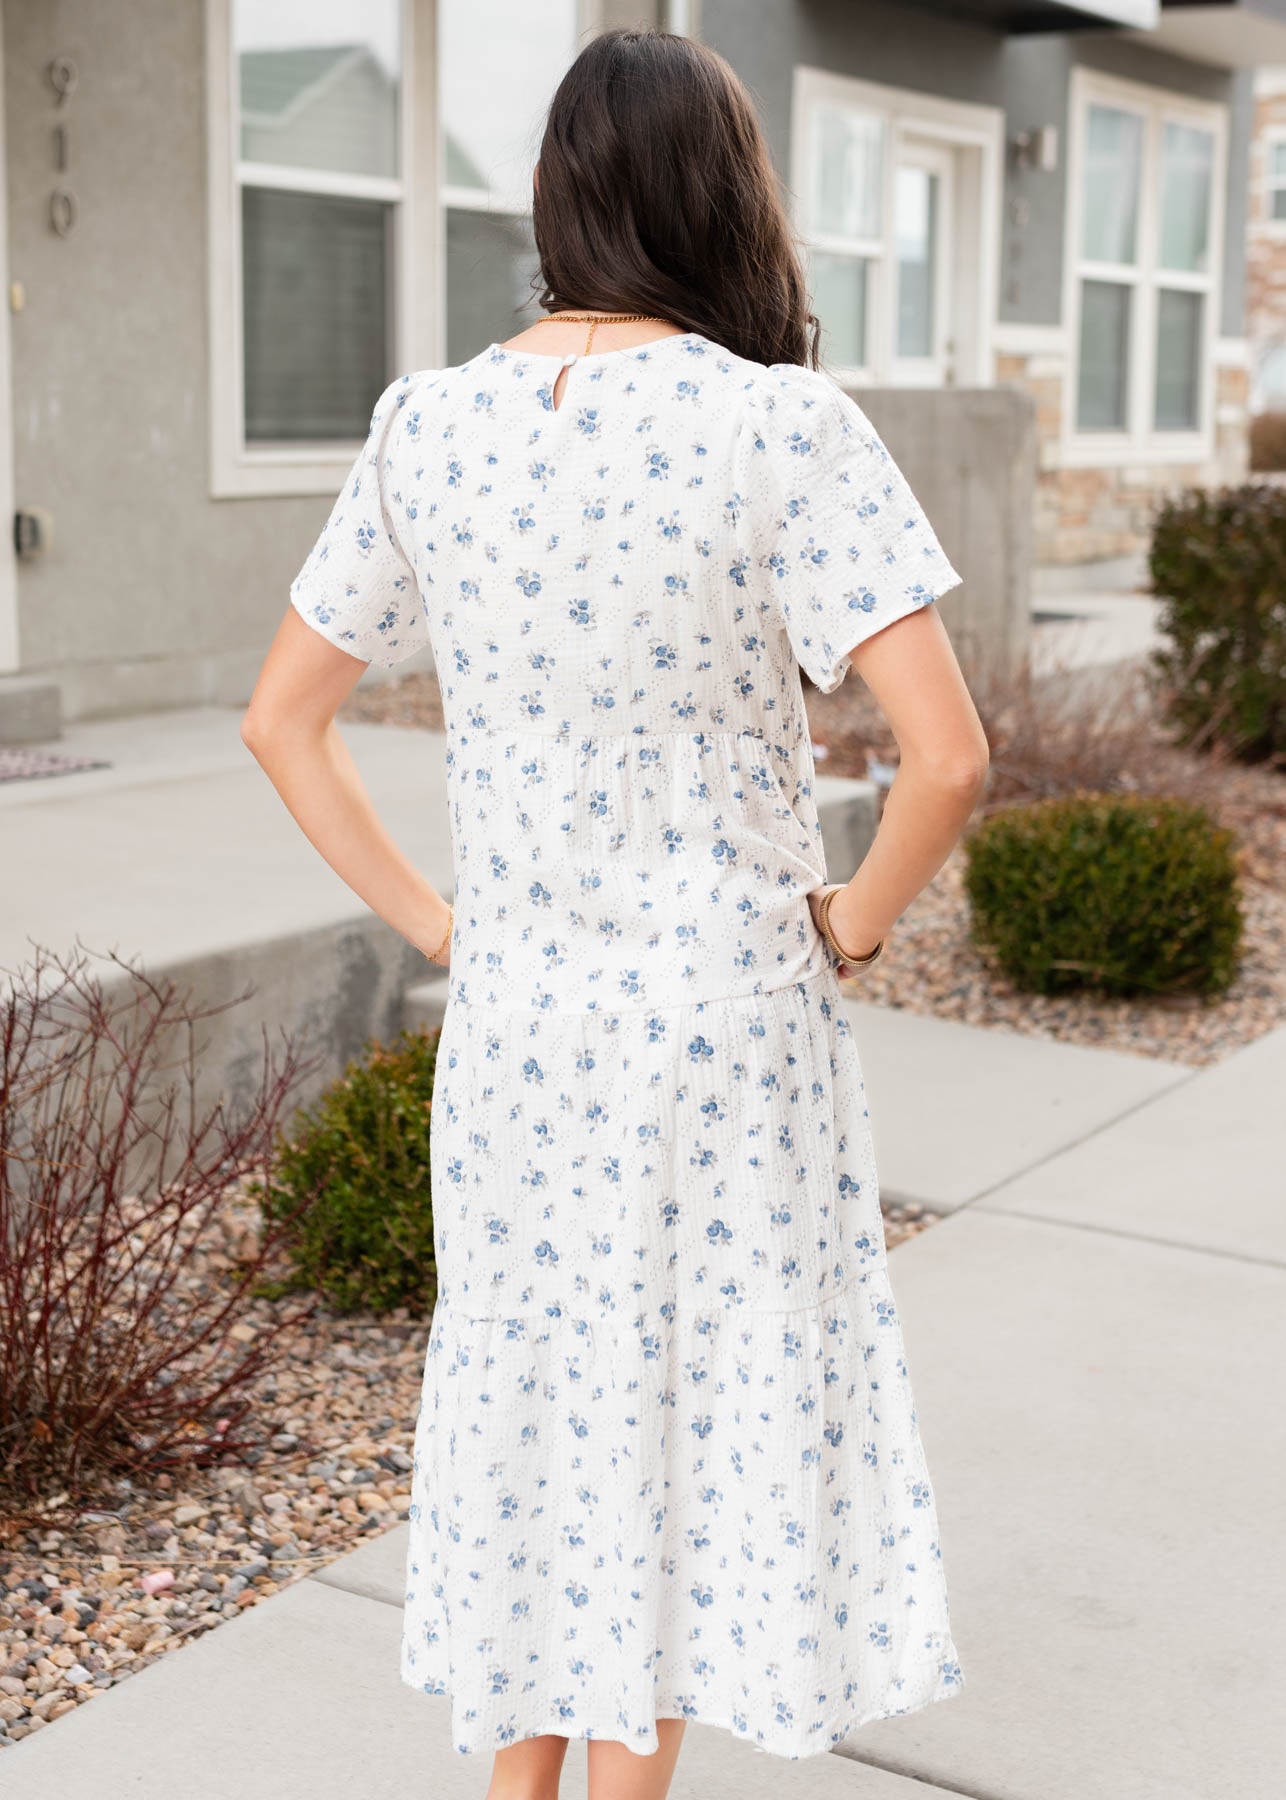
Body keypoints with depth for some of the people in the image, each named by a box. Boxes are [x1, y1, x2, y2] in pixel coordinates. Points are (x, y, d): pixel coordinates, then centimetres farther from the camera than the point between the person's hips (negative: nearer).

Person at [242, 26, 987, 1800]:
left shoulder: (427, 423, -2)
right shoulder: (786, 427, -16)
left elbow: (280, 721, 4)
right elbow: (949, 757, -23)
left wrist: (427, 919, 8)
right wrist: (857, 921, -6)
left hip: (509, 1015, 4)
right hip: (726, 1018, -4)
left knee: (526, 1400, 19)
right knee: (690, 1412, 12)